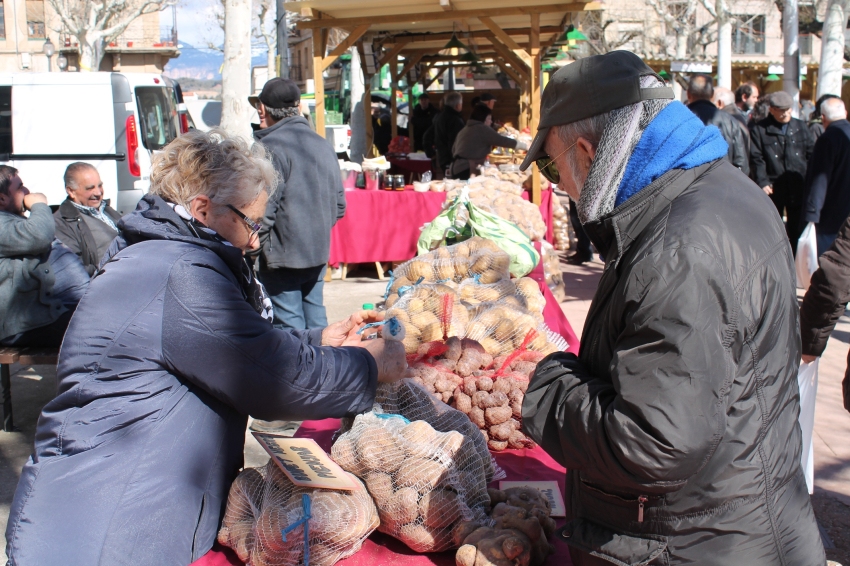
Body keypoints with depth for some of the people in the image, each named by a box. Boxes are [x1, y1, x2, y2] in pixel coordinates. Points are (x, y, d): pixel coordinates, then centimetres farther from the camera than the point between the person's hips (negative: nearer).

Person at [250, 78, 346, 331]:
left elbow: (263, 212, -20)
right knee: (315, 313, 17)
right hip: (319, 253, 8)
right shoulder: (324, 146, 10)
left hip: (283, 256, -8)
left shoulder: (269, 148, -16)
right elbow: (339, 205, 14)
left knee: (288, 323, -1)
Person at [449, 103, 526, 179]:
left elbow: (454, 150, 27)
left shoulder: (464, 129, 21)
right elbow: (501, 141, -9)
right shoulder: (482, 129, -6)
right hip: (468, 171, -9)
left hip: (457, 168, 9)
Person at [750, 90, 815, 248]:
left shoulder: (801, 126, 10)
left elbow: (811, 154, 11)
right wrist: (762, 182, -16)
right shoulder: (759, 129, -1)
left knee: (797, 228, 9)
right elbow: (756, 158, -6)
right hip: (773, 188, -3)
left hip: (798, 187, 3)